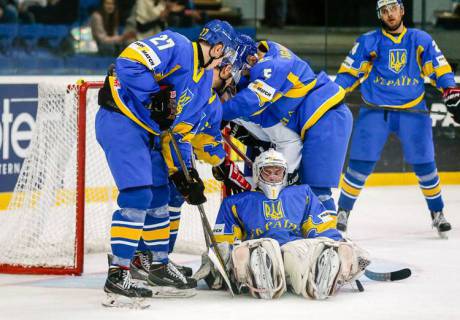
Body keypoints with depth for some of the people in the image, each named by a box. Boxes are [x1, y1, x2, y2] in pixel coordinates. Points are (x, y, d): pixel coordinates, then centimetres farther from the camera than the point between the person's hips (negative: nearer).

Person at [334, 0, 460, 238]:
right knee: (361, 163, -7)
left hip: (412, 111, 1)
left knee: (424, 163, 1)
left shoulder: (421, 40, 7)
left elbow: (439, 68, 6)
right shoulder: (368, 42, 4)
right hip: (375, 111, -1)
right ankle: (343, 212, 5)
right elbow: (349, 72, 4)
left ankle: (437, 213, 17)